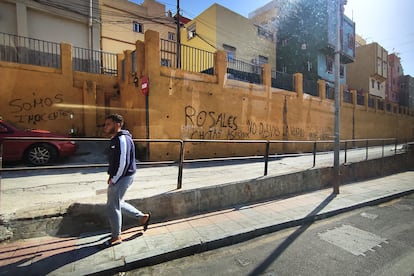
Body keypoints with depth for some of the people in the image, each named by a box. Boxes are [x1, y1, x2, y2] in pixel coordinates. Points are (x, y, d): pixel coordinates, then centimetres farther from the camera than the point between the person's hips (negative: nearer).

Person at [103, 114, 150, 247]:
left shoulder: (122, 139, -20)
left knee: (112, 207, 3)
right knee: (117, 203, 20)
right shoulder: (115, 139, 11)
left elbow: (123, 163, -24)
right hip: (117, 177, 10)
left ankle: (116, 237, 23)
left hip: (122, 178, -10)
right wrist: (111, 175, 12)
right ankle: (143, 217, 33)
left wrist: (113, 180, -16)